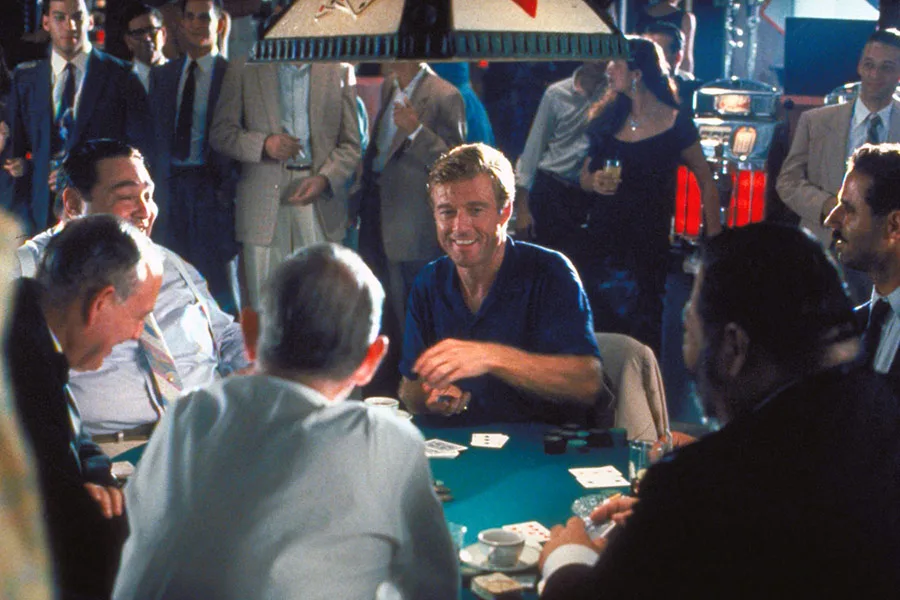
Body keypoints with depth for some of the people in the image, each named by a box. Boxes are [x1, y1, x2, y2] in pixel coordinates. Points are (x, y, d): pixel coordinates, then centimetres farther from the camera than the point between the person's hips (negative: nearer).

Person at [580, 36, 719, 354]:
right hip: (601, 238, 4)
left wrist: (714, 241, -7)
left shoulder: (675, 123, -5)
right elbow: (584, 175, 15)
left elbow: (705, 181, -1)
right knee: (598, 328, 3)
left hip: (649, 241, -4)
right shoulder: (607, 117, 7)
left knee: (642, 331, 2)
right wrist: (595, 182, -8)